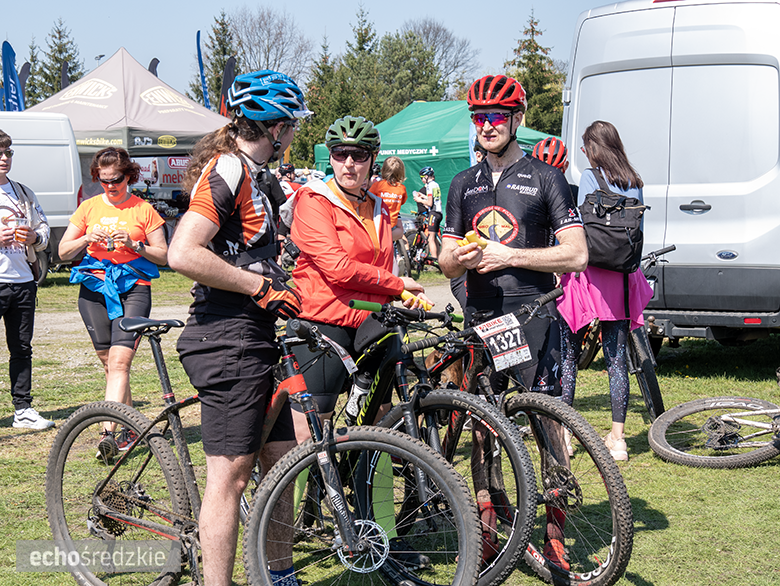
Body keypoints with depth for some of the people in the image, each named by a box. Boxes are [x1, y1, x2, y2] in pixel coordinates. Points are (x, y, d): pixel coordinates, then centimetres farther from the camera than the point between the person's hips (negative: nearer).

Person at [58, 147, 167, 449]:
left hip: (133, 289, -3)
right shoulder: (89, 207, 11)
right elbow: (63, 251, 12)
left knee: (119, 361, -16)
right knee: (109, 363, 5)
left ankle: (108, 432, -23)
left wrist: (134, 244, -12)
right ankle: (131, 427, 17)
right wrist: (86, 238, -7)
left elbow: (163, 255, 4)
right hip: (94, 289, 3)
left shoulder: (143, 209, 5)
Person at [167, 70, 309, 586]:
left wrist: (283, 291, 15)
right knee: (230, 476, -6)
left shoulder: (254, 175, 18)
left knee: (280, 463, 14)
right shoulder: (228, 169, -14)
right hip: (228, 338, -10)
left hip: (255, 339, 10)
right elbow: (184, 254, -24)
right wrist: (262, 285, -18)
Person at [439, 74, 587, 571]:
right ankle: (486, 526, 17)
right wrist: (461, 257, -8)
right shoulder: (464, 184, 15)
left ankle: (554, 531, 1)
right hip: (480, 317, 4)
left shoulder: (545, 178, 1)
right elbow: (447, 265, 16)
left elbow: (577, 255, -6)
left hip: (532, 315, -4)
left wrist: (509, 255, -13)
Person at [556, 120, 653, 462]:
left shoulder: (590, 177, -6)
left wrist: (571, 265, -5)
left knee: (568, 355, 4)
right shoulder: (635, 183, 10)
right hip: (623, 278, 5)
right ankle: (617, 437, 7)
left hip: (590, 275, -5)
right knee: (616, 357, 7)